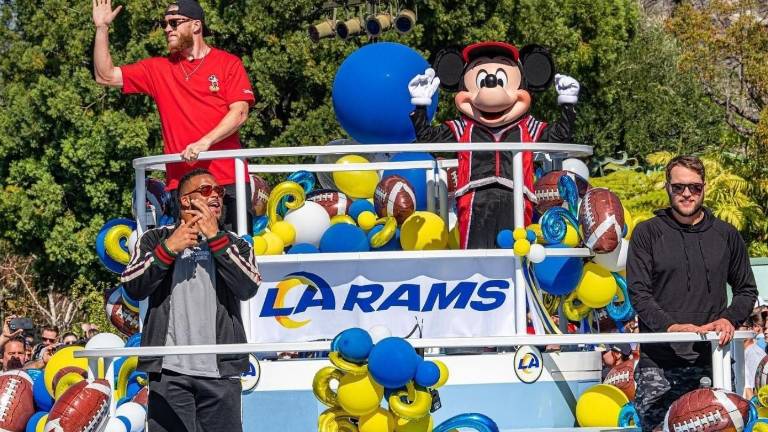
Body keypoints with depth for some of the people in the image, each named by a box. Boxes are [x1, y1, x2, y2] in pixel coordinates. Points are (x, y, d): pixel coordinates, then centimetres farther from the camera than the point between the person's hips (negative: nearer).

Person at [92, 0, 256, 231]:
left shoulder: (228, 64, 6)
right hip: (181, 182, 2)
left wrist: (205, 142, -18)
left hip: (229, 179, -2)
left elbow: (240, 112, -4)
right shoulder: (158, 69, 14)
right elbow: (106, 76, 14)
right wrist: (102, 28, 7)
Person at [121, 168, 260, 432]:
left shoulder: (234, 245, 18)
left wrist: (215, 237, -6)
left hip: (220, 370, 1)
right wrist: (169, 248, -9)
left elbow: (248, 288, -3)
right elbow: (133, 287, 0)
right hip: (169, 370, -1)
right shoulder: (155, 239, 15)